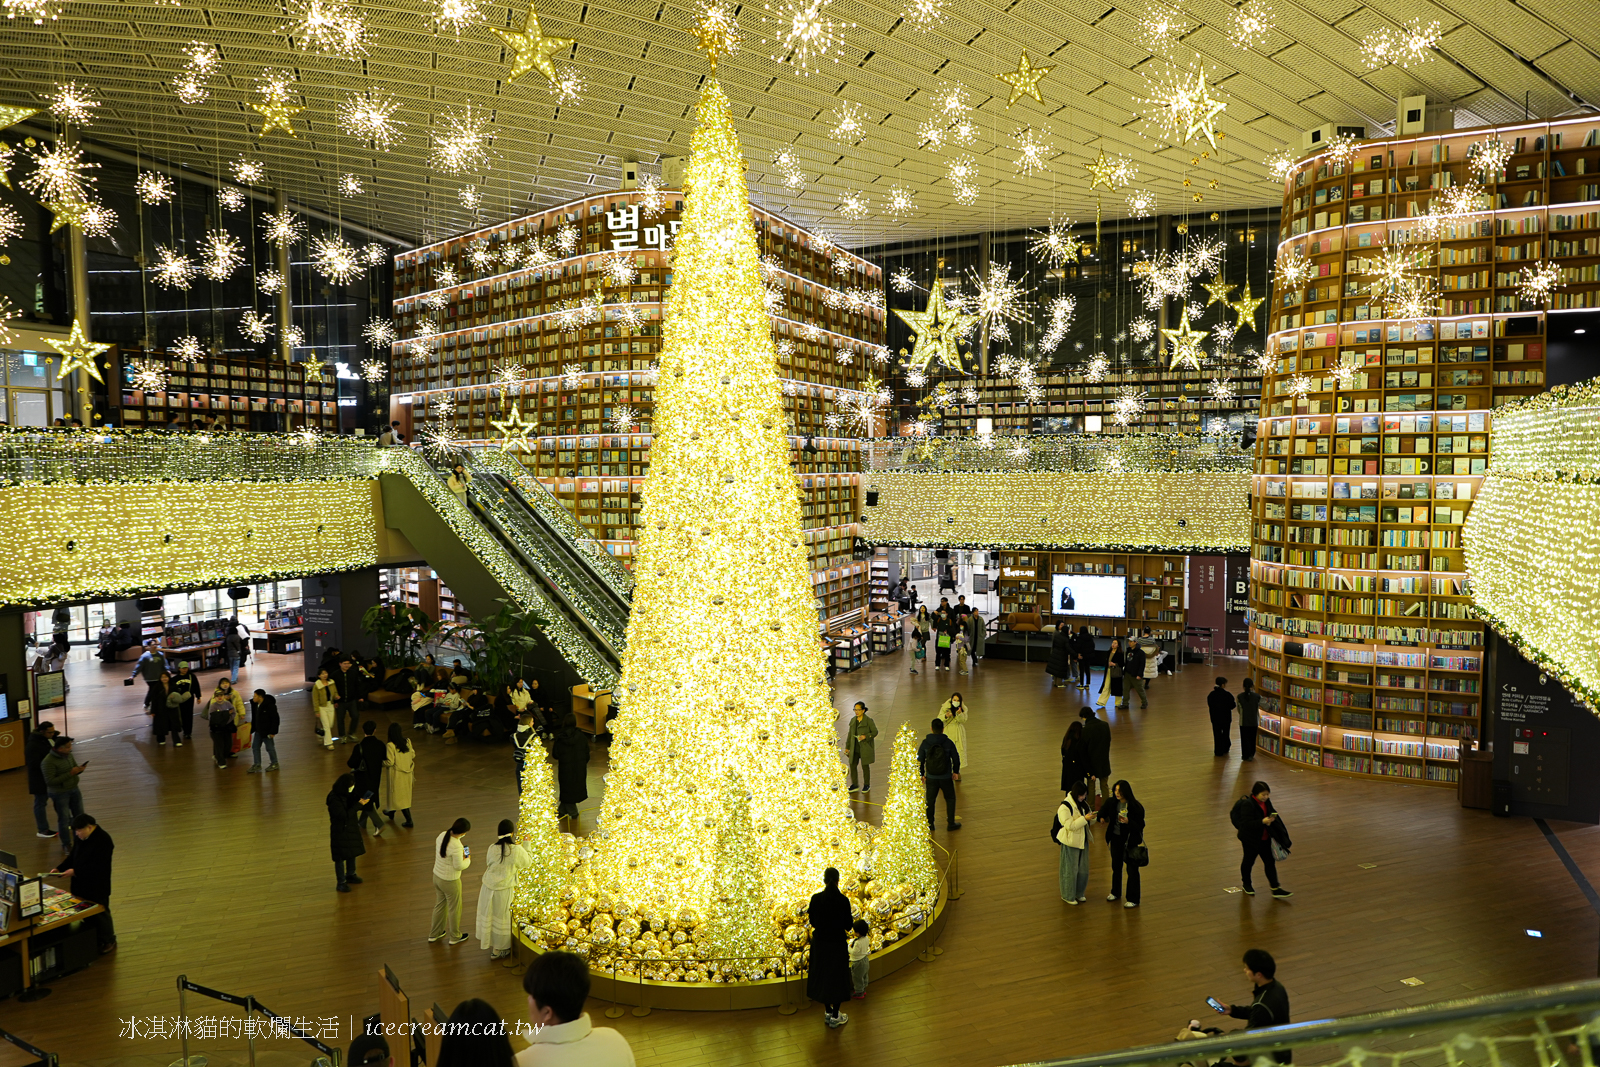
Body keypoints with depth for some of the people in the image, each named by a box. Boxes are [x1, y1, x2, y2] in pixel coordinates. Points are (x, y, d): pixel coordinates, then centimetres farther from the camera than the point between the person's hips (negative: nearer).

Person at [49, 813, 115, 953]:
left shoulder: (103, 840, -23)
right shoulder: (81, 838, 3)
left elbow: (97, 866, -25)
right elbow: (72, 856, 12)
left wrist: (75, 871, -25)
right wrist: (59, 868, -3)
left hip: (97, 887, -8)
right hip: (82, 884, 8)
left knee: (100, 914, 5)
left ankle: (108, 941, 20)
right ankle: (92, 939, 30)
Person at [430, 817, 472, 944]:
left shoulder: (442, 835, -10)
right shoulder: (456, 846, -34)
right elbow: (459, 866, -24)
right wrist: (467, 860, -5)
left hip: (437, 876, 8)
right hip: (450, 881, -7)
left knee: (440, 904, 28)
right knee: (454, 909, 16)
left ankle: (434, 934, 44)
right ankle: (455, 937, 35)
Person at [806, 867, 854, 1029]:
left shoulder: (816, 898, -12)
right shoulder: (843, 900, -18)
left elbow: (812, 921, -3)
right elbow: (848, 926, -11)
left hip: (819, 943, 2)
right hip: (837, 943, -2)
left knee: (822, 975, 19)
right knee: (837, 977, 13)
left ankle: (828, 1012, 32)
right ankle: (835, 1017, 21)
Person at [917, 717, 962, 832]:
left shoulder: (925, 743, -10)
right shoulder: (948, 743, -12)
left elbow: (920, 760, -3)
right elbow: (956, 759, -3)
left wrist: (921, 774, 11)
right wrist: (956, 771, 14)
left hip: (931, 778, 1)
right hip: (946, 778, -1)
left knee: (930, 800, 15)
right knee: (950, 799, 17)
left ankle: (930, 824, 21)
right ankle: (951, 823, 19)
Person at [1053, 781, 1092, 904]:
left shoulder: (1083, 804, 5)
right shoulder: (1065, 807, -21)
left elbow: (1087, 822, 17)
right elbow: (1070, 825, -27)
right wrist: (1084, 818, -29)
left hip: (1083, 840, 8)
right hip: (1070, 842, -8)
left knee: (1083, 869, 15)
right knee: (1070, 870, 3)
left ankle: (1079, 893, 32)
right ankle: (1068, 895, 18)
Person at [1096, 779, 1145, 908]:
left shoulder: (1136, 807, -22)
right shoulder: (1111, 802, -8)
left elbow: (1140, 826, -18)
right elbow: (1102, 812, 5)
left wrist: (1128, 822, -35)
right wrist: (1101, 818, -18)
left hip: (1131, 840, -5)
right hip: (1116, 838, 5)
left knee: (1132, 869, 5)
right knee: (1116, 866, 21)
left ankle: (1133, 900, 18)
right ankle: (1115, 892, 41)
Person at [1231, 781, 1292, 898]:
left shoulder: (1266, 802, -1)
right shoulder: (1247, 804, -25)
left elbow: (1271, 813, 17)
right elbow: (1247, 823, -28)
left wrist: (1272, 818, -3)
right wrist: (1262, 821, -35)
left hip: (1265, 838, 7)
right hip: (1250, 840, -7)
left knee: (1270, 861, 7)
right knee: (1249, 861, 12)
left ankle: (1275, 888, 14)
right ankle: (1246, 884, 34)